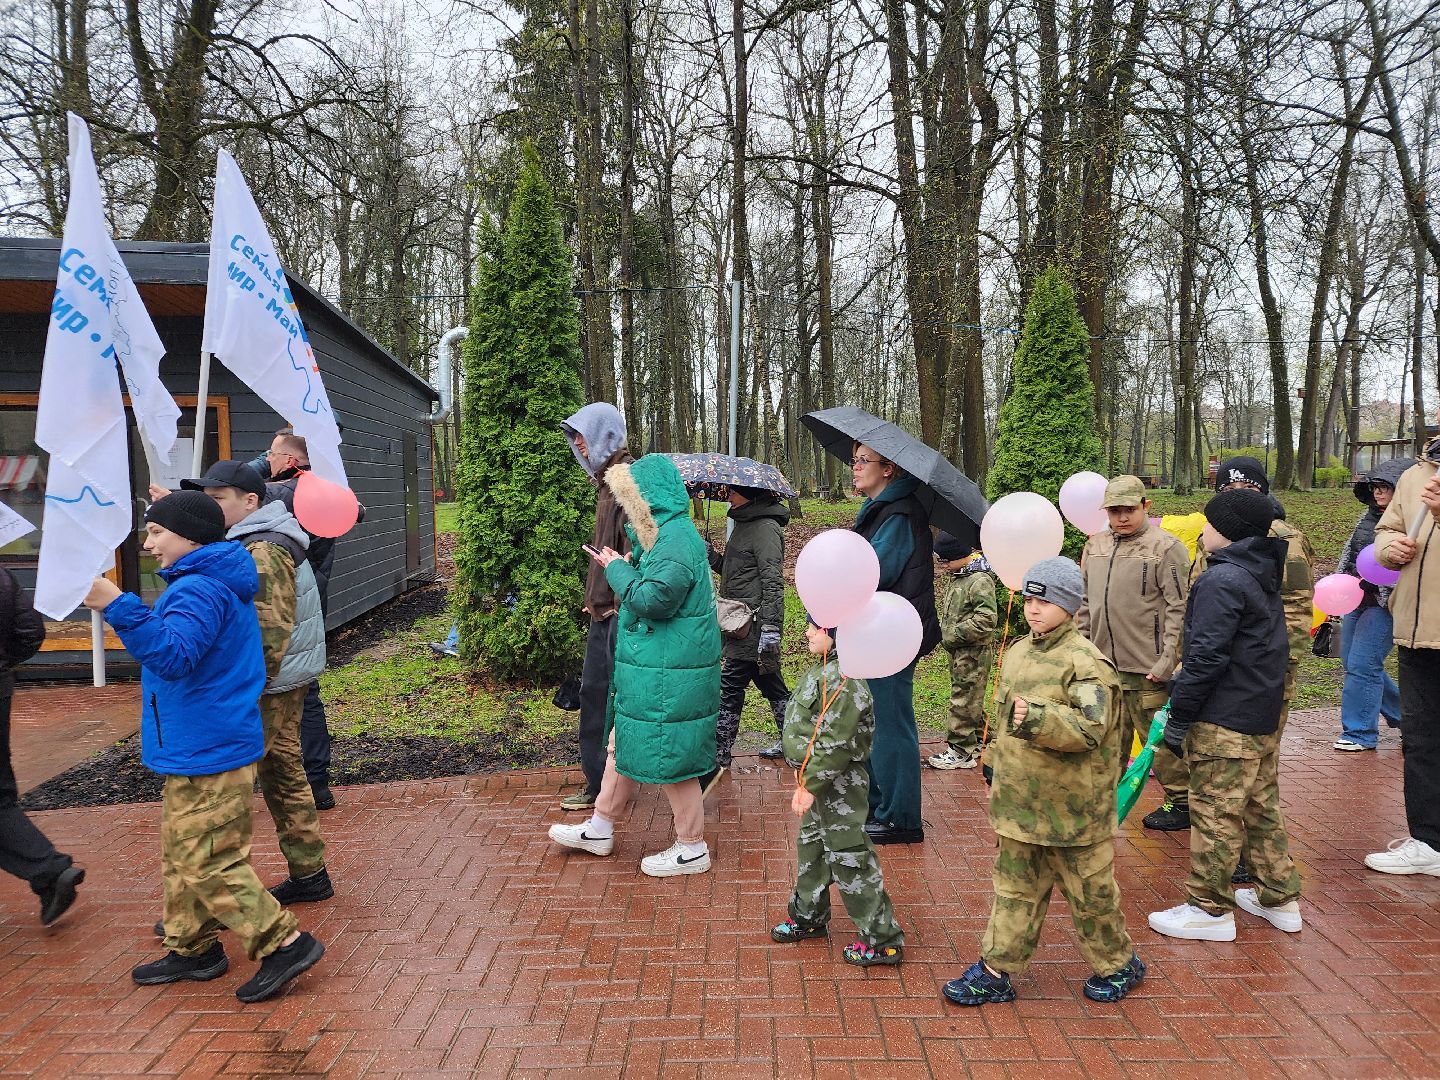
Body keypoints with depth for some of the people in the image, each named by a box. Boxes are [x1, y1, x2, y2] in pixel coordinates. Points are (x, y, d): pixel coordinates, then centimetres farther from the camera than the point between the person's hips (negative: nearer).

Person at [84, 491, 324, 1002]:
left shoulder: (200, 590, -20)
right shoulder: (216, 582, 13)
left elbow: (173, 656, -34)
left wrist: (118, 607, -39)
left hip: (207, 754, -11)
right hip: (194, 751, 11)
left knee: (208, 863, -5)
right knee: (182, 854, 20)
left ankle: (285, 942, 1)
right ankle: (192, 948, 32)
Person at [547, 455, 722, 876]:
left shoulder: (676, 539, -21)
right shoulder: (663, 534, 12)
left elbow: (652, 600, -28)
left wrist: (618, 570, -13)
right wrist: (625, 568, 5)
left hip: (669, 678, -11)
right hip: (648, 670, 11)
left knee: (669, 759, 1)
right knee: (624, 744, 21)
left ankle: (692, 849, 17)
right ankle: (600, 829, 36)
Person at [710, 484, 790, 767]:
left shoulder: (766, 528, -15)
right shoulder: (743, 523, 15)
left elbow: (773, 582, -21)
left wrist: (770, 628, -25)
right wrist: (712, 557, 5)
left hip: (752, 626, -10)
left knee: (729, 688, -4)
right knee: (772, 686, 16)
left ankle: (719, 754, 5)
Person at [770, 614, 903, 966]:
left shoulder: (843, 681, -26)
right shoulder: (824, 670, 7)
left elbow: (836, 745, -27)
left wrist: (811, 785, -22)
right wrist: (805, 780, 19)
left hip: (838, 786, -10)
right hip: (818, 781, 10)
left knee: (847, 857, -1)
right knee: (811, 845, 22)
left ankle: (882, 939, 11)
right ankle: (808, 917, 41)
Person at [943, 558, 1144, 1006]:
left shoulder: (1085, 662, -17)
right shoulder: (1018, 653, 7)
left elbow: (1090, 727, -30)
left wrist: (1036, 718, -43)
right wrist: (995, 770, 23)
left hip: (1071, 808, -6)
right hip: (1018, 803, 7)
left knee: (1089, 892, 12)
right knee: (1014, 889, 15)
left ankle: (1117, 965, 34)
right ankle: (995, 971, 24)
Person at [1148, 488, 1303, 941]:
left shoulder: (1221, 580, -18)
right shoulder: (1262, 576, 12)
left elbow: (1206, 656, -22)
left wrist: (1178, 719, -16)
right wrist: (1185, 680, 20)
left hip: (1225, 721, -10)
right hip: (1263, 716, 10)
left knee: (1215, 813, -1)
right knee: (1262, 807, 19)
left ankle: (1210, 909, 8)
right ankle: (1278, 898, 30)